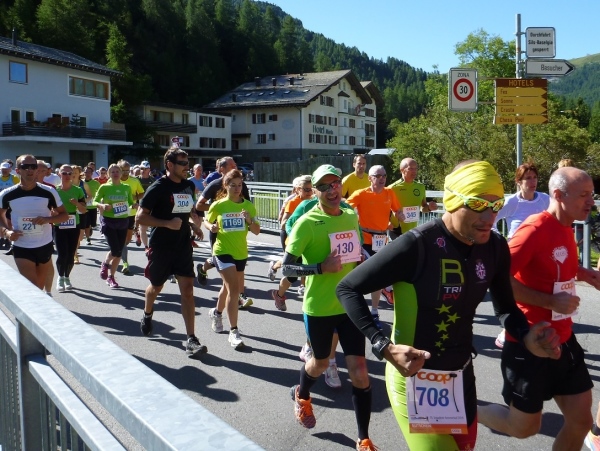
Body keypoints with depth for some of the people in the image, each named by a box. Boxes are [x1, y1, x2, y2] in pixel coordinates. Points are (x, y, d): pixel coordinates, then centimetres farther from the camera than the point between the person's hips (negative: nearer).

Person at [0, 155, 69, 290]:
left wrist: (48, 219, -18)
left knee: (39, 287, 15)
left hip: (45, 246, 2)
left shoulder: (49, 192, -6)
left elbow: (64, 215, 3)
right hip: (21, 248, -2)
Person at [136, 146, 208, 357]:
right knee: (156, 287, 16)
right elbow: (140, 217, -15)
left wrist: (192, 225, 6)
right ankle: (147, 316, 49)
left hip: (183, 246, 4)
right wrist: (167, 223, -24)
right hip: (161, 247, -4)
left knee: (187, 289, -6)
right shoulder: (158, 187, -13)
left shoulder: (189, 186, 6)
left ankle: (191, 339, -6)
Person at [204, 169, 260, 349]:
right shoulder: (218, 205, -7)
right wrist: (211, 227, -14)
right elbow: (206, 221, 9)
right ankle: (234, 331, -11)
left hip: (241, 253, 4)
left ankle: (216, 312, 50)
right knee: (234, 289, -16)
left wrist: (249, 220, -20)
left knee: (230, 287, 22)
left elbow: (257, 231, -1)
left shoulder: (248, 205, -1)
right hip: (223, 251, -4)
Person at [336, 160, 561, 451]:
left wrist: (525, 336, -9)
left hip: (461, 376, 7)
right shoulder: (417, 246, -24)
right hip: (414, 378, -6)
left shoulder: (495, 248, -4)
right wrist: (384, 347, -26)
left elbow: (504, 307, 12)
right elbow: (347, 288, -16)